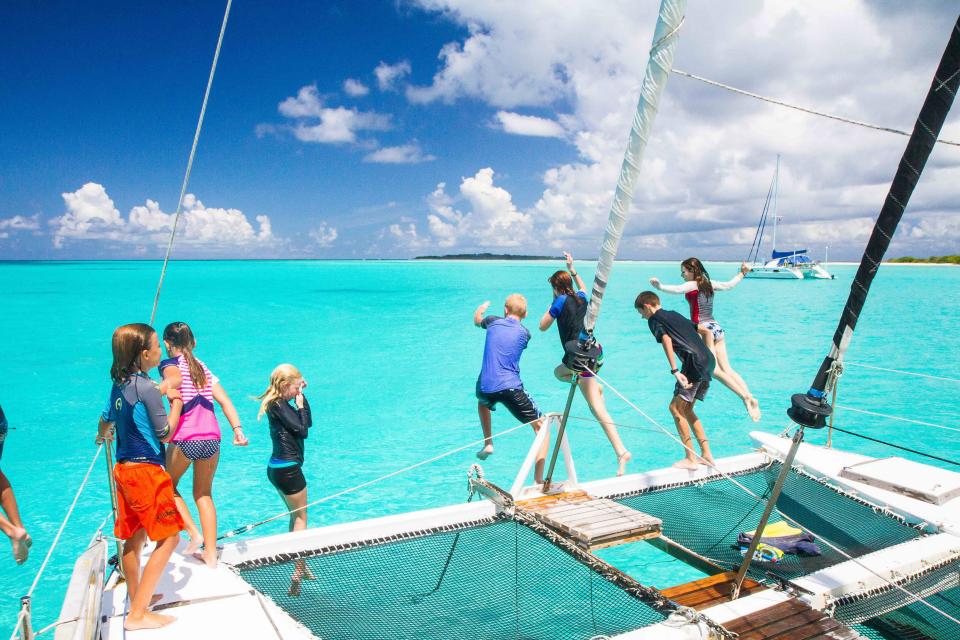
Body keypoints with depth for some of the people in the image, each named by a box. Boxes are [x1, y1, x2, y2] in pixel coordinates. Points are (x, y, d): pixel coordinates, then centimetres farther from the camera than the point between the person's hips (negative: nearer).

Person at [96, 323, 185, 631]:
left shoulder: (119, 384, 7)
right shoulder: (147, 388, -19)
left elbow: (105, 422, 24)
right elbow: (165, 434, -12)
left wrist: (102, 435, 47)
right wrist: (176, 402, 0)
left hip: (124, 469, 9)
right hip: (146, 470, -9)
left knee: (133, 537, 19)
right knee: (168, 538, -2)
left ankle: (136, 599, 34)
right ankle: (138, 614, 0)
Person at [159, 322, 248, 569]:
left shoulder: (170, 363, 2)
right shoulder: (203, 367, 19)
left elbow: (174, 379, -24)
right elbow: (225, 400, 11)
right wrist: (238, 429, 8)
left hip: (185, 438, -5)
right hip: (212, 437, 5)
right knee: (204, 494, 18)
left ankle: (193, 533, 8)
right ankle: (211, 554, 17)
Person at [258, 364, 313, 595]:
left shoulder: (280, 404, 11)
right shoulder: (278, 405, -17)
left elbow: (308, 423, 9)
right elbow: (302, 430, -19)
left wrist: (302, 397, 4)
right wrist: (300, 403, -9)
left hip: (277, 468, 10)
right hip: (287, 469, -10)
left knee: (296, 516, 20)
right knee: (301, 518, 2)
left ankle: (301, 566, 32)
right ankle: (298, 571, 4)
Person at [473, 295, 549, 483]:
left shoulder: (494, 322, 10)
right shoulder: (524, 333, 6)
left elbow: (477, 320, 33)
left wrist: (482, 307, 55)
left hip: (485, 388, 3)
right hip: (511, 388, -3)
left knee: (482, 401, 41)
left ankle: (487, 443, 31)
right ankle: (538, 480, -6)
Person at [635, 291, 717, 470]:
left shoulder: (654, 319, 2)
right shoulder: (675, 315, 26)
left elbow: (666, 340, -15)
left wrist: (675, 371, -21)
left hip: (695, 363, -8)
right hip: (709, 361, 8)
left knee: (676, 407, -1)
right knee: (686, 408, 17)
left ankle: (690, 459, -1)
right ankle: (706, 454, 17)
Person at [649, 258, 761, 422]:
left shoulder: (692, 285, -7)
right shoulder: (709, 284, 14)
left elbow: (678, 289, -29)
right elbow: (729, 285, 28)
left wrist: (660, 286, -43)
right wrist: (742, 273, 45)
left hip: (703, 329, -8)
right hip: (717, 328, 8)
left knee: (715, 370, -6)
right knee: (727, 369, 6)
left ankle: (745, 397, -13)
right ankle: (750, 398, -1)